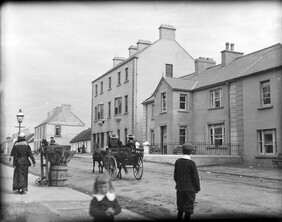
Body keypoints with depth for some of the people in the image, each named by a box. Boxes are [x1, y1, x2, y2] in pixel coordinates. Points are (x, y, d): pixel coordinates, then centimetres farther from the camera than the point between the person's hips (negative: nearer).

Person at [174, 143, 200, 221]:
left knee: (180, 209, 17)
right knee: (188, 209, 6)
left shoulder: (177, 161, -1)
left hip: (179, 188, 5)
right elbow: (195, 177, -11)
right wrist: (197, 188, 1)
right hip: (190, 189, -5)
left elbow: (175, 175, 6)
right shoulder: (191, 163, -16)